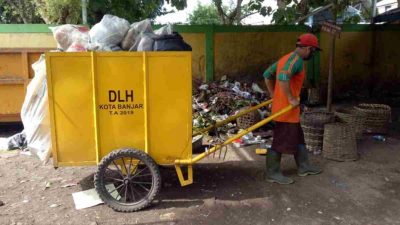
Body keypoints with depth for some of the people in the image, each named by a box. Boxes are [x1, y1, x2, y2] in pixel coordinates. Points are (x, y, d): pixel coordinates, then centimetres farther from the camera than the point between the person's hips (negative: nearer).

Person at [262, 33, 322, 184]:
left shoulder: (286, 58, 14)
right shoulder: (297, 60, -16)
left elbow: (267, 74, 18)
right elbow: (283, 78, -34)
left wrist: (273, 95, 17)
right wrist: (291, 99, -25)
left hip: (284, 107, 10)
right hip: (286, 109, -10)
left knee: (298, 137, 20)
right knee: (281, 141, -1)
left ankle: (303, 167, 32)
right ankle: (273, 173, 10)